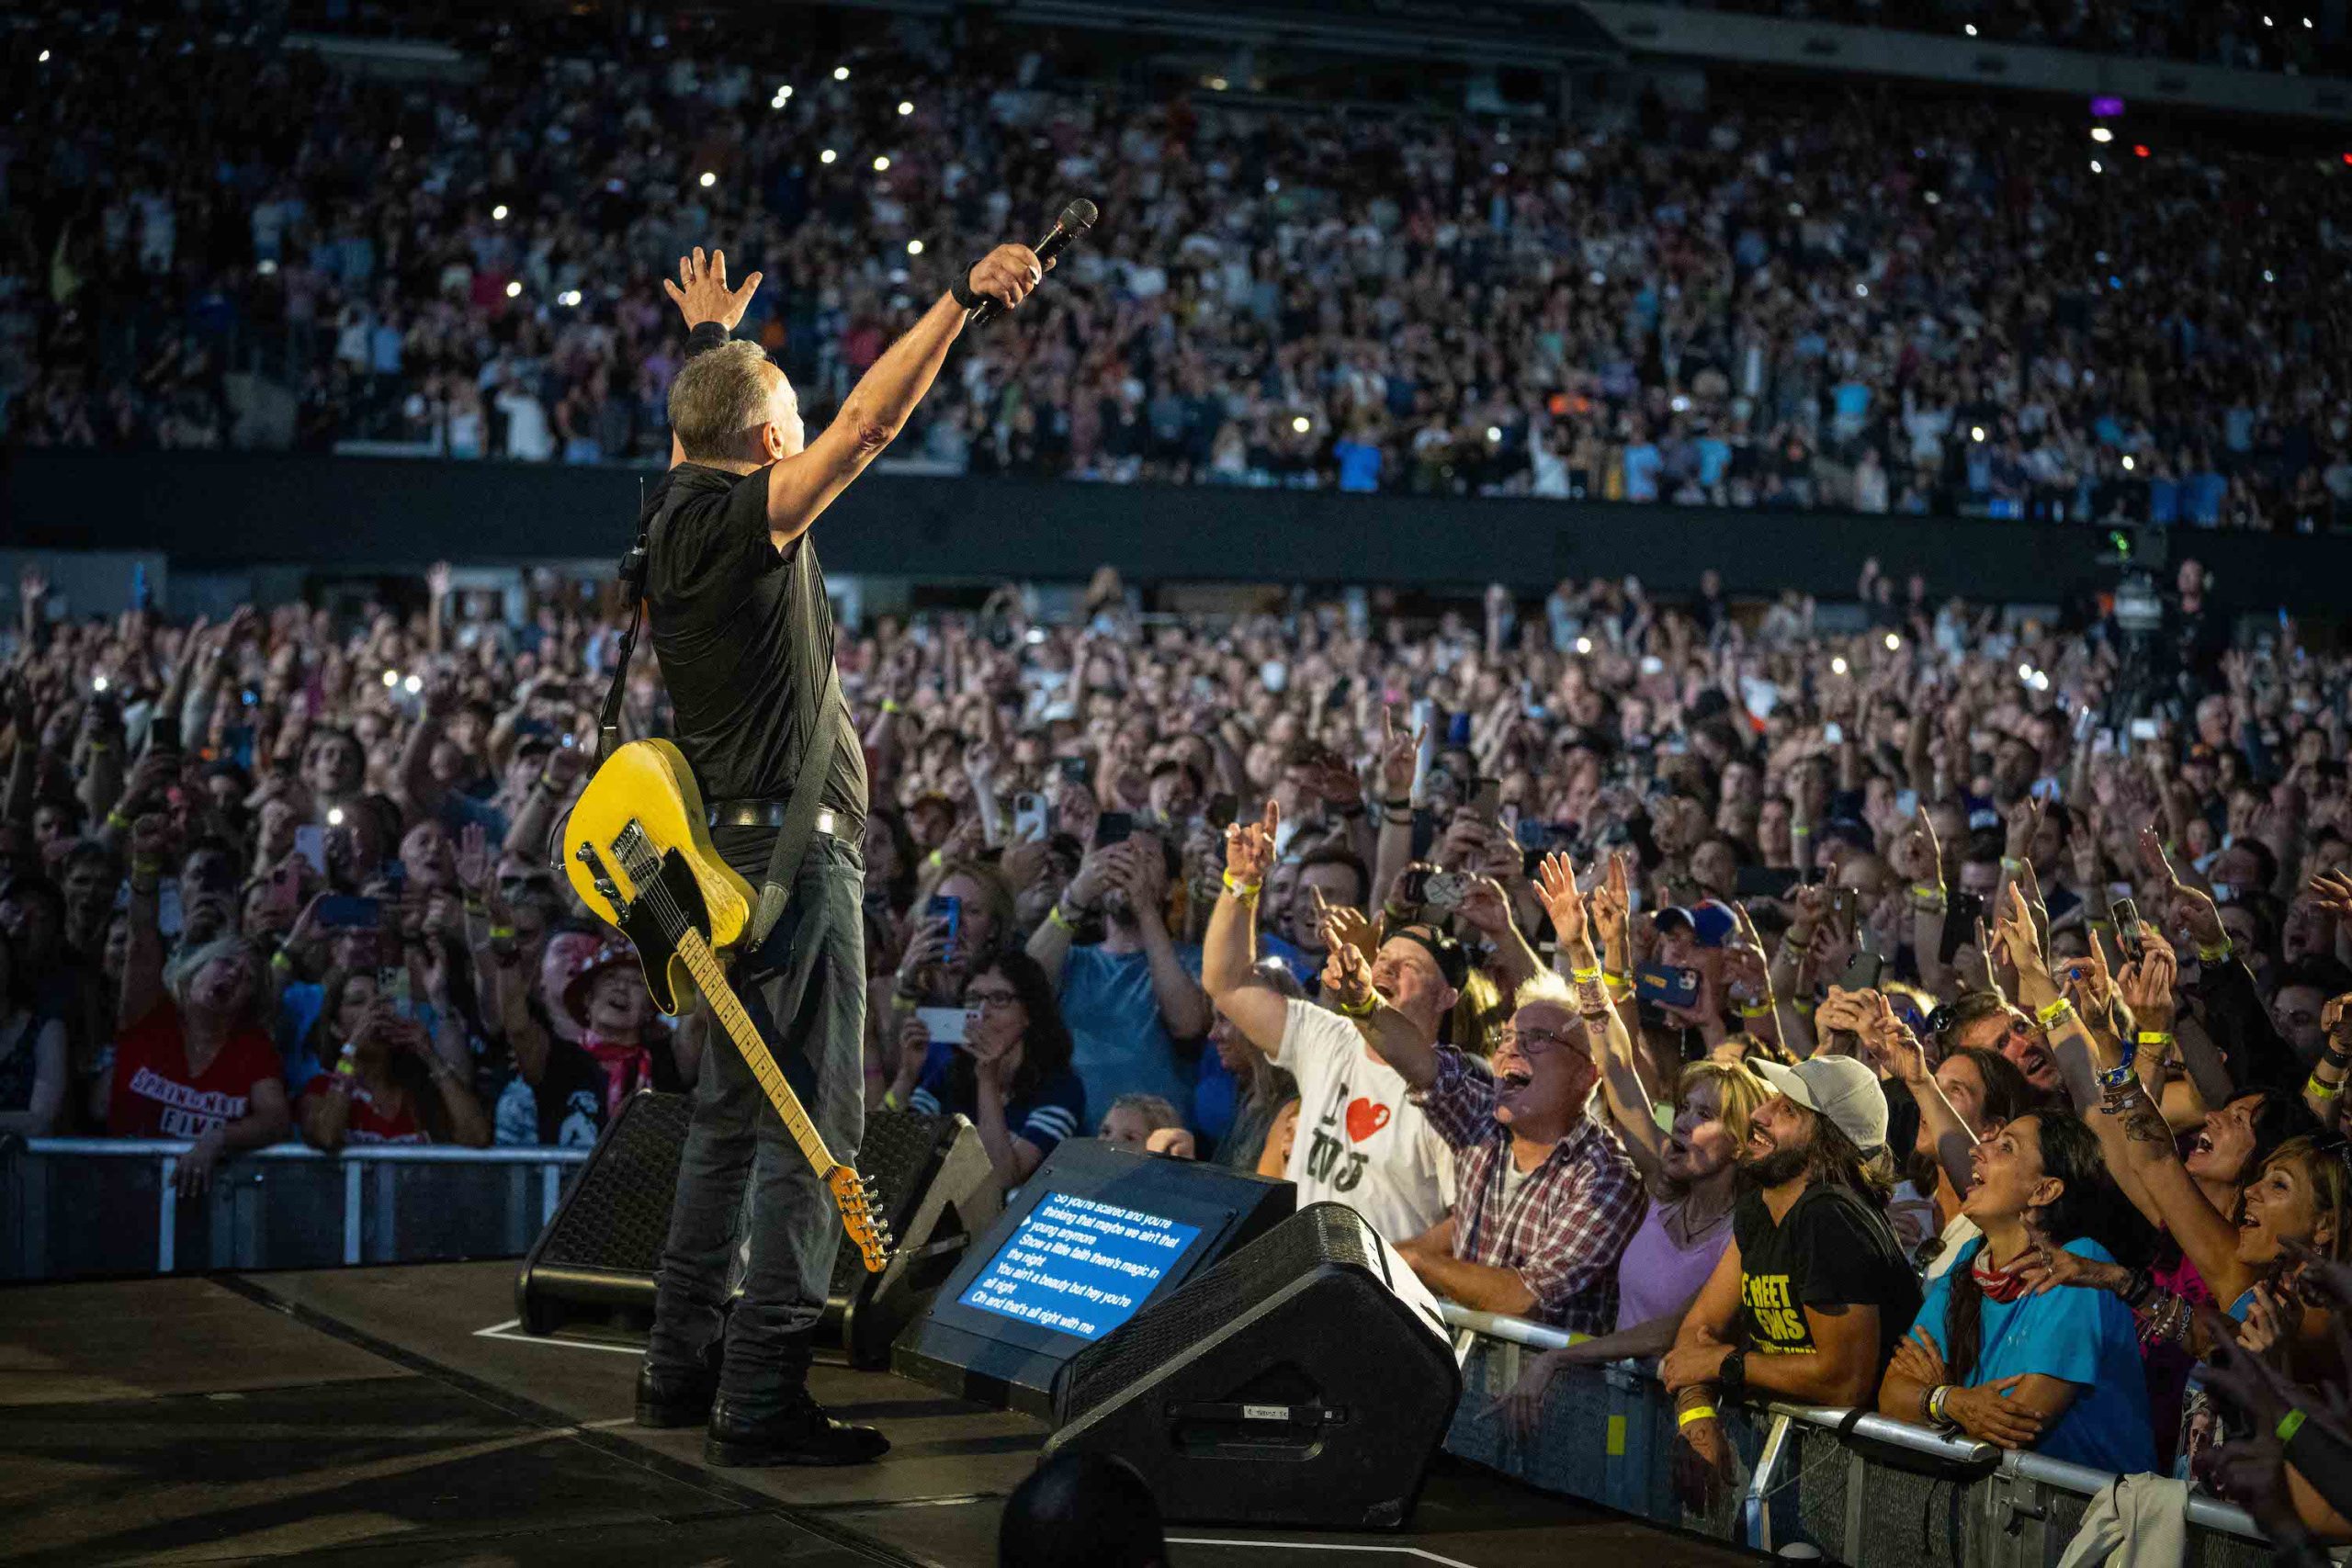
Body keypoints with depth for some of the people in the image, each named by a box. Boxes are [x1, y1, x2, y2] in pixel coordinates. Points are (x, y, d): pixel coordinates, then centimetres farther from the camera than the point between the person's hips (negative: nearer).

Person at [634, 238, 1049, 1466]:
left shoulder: (674, 511, 8)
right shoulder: (745, 523, -15)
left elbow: (699, 424, 30)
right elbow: (866, 424, -27)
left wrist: (709, 334, 49)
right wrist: (963, 297, -30)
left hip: (729, 848, 10)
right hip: (790, 851, -10)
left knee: (734, 1111, 17)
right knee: (809, 1127, -8)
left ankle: (682, 1365, 23)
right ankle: (762, 1401, -9)